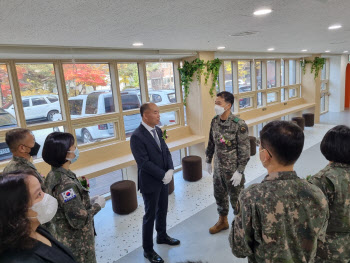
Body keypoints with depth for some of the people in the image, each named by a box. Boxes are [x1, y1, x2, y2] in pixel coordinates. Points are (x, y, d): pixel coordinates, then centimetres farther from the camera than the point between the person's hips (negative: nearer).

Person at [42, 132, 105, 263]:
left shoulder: (53, 174, -2)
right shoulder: (66, 183, -30)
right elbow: (79, 220, -29)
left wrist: (90, 202, 3)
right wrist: (97, 205, -15)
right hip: (77, 243, -8)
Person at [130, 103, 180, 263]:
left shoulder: (157, 130, 2)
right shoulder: (137, 136, -22)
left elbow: (166, 151, 5)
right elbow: (144, 162, -24)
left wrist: (170, 170, -9)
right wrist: (163, 175, -20)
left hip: (163, 179, 7)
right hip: (150, 182, -7)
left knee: (162, 210, 23)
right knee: (150, 216, 7)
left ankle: (162, 236, 46)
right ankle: (148, 250, 26)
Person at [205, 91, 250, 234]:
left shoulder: (239, 125, -21)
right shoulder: (215, 121, -2)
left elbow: (245, 150, -17)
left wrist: (239, 171, -18)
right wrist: (208, 161, 13)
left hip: (233, 170, -6)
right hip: (218, 167, 6)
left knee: (236, 199, 10)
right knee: (219, 195, 20)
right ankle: (222, 221, 43)